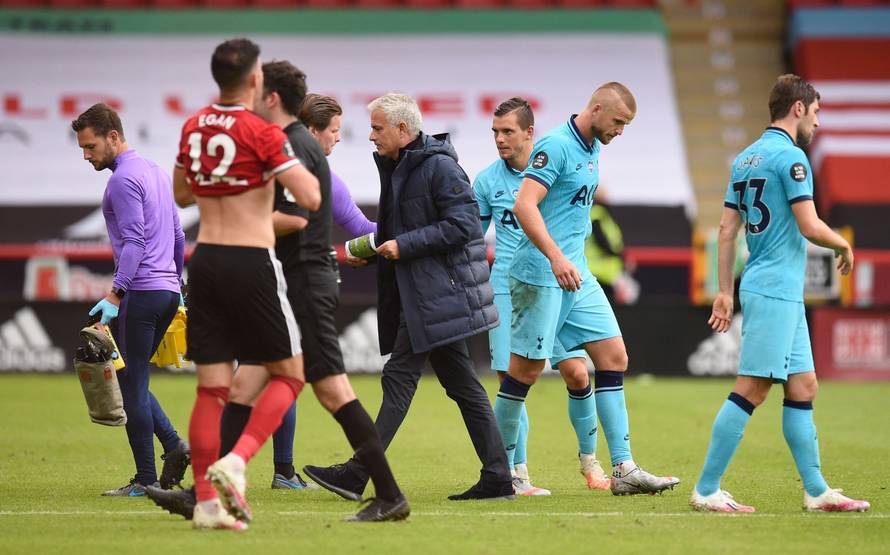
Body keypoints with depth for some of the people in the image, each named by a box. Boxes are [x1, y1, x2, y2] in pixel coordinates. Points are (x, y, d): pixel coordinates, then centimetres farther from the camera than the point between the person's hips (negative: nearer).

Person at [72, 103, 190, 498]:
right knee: (133, 381, 16)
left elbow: (133, 243, -20)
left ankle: (146, 479, -2)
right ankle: (173, 445, 1)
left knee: (131, 385, -3)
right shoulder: (155, 172, 17)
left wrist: (115, 296, -24)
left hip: (140, 294, -9)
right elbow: (178, 236, 22)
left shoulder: (124, 179, -12)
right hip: (167, 292, 9)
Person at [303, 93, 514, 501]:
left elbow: (462, 224, -19)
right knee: (460, 383, 8)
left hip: (437, 294, -10)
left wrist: (404, 246, -18)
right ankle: (496, 479, 9)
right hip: (418, 293, 10)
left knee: (399, 377, -10)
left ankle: (357, 474, -11)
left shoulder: (439, 166, -12)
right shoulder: (396, 167, 16)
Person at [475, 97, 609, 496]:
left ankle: (589, 459, 13)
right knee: (511, 382, -4)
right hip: (507, 290, 1)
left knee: (577, 373, -7)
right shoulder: (487, 180, 4)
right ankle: (517, 475, 4)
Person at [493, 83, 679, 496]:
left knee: (614, 357, 1)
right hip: (540, 276, -9)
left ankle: (623, 470, 0)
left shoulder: (592, 148, 13)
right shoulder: (556, 146, -15)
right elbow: (524, 205, -24)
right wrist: (556, 257, -34)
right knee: (526, 369, -3)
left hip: (577, 276, 9)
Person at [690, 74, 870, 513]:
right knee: (750, 390, -9)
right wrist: (844, 246, 3)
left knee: (803, 388, 11)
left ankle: (816, 490, 13)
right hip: (776, 291, -10)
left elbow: (727, 230, 15)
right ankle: (706, 490, -10)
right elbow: (810, 226, -16)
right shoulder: (790, 156, -11)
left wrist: (724, 291, 17)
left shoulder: (746, 158, 15)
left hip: (784, 295, 10)